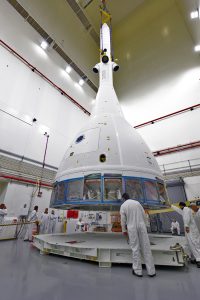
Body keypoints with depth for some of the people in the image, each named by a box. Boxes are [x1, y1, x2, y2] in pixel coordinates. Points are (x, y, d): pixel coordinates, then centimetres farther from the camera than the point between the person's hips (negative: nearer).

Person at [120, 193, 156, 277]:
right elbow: (144, 215, 8)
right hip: (141, 226, 2)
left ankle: (138, 271, 19)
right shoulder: (137, 202, 4)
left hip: (132, 228, -2)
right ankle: (151, 271, 19)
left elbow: (123, 220, -2)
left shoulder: (123, 206, -4)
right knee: (146, 247, 9)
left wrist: (124, 230, 11)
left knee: (135, 248, 10)